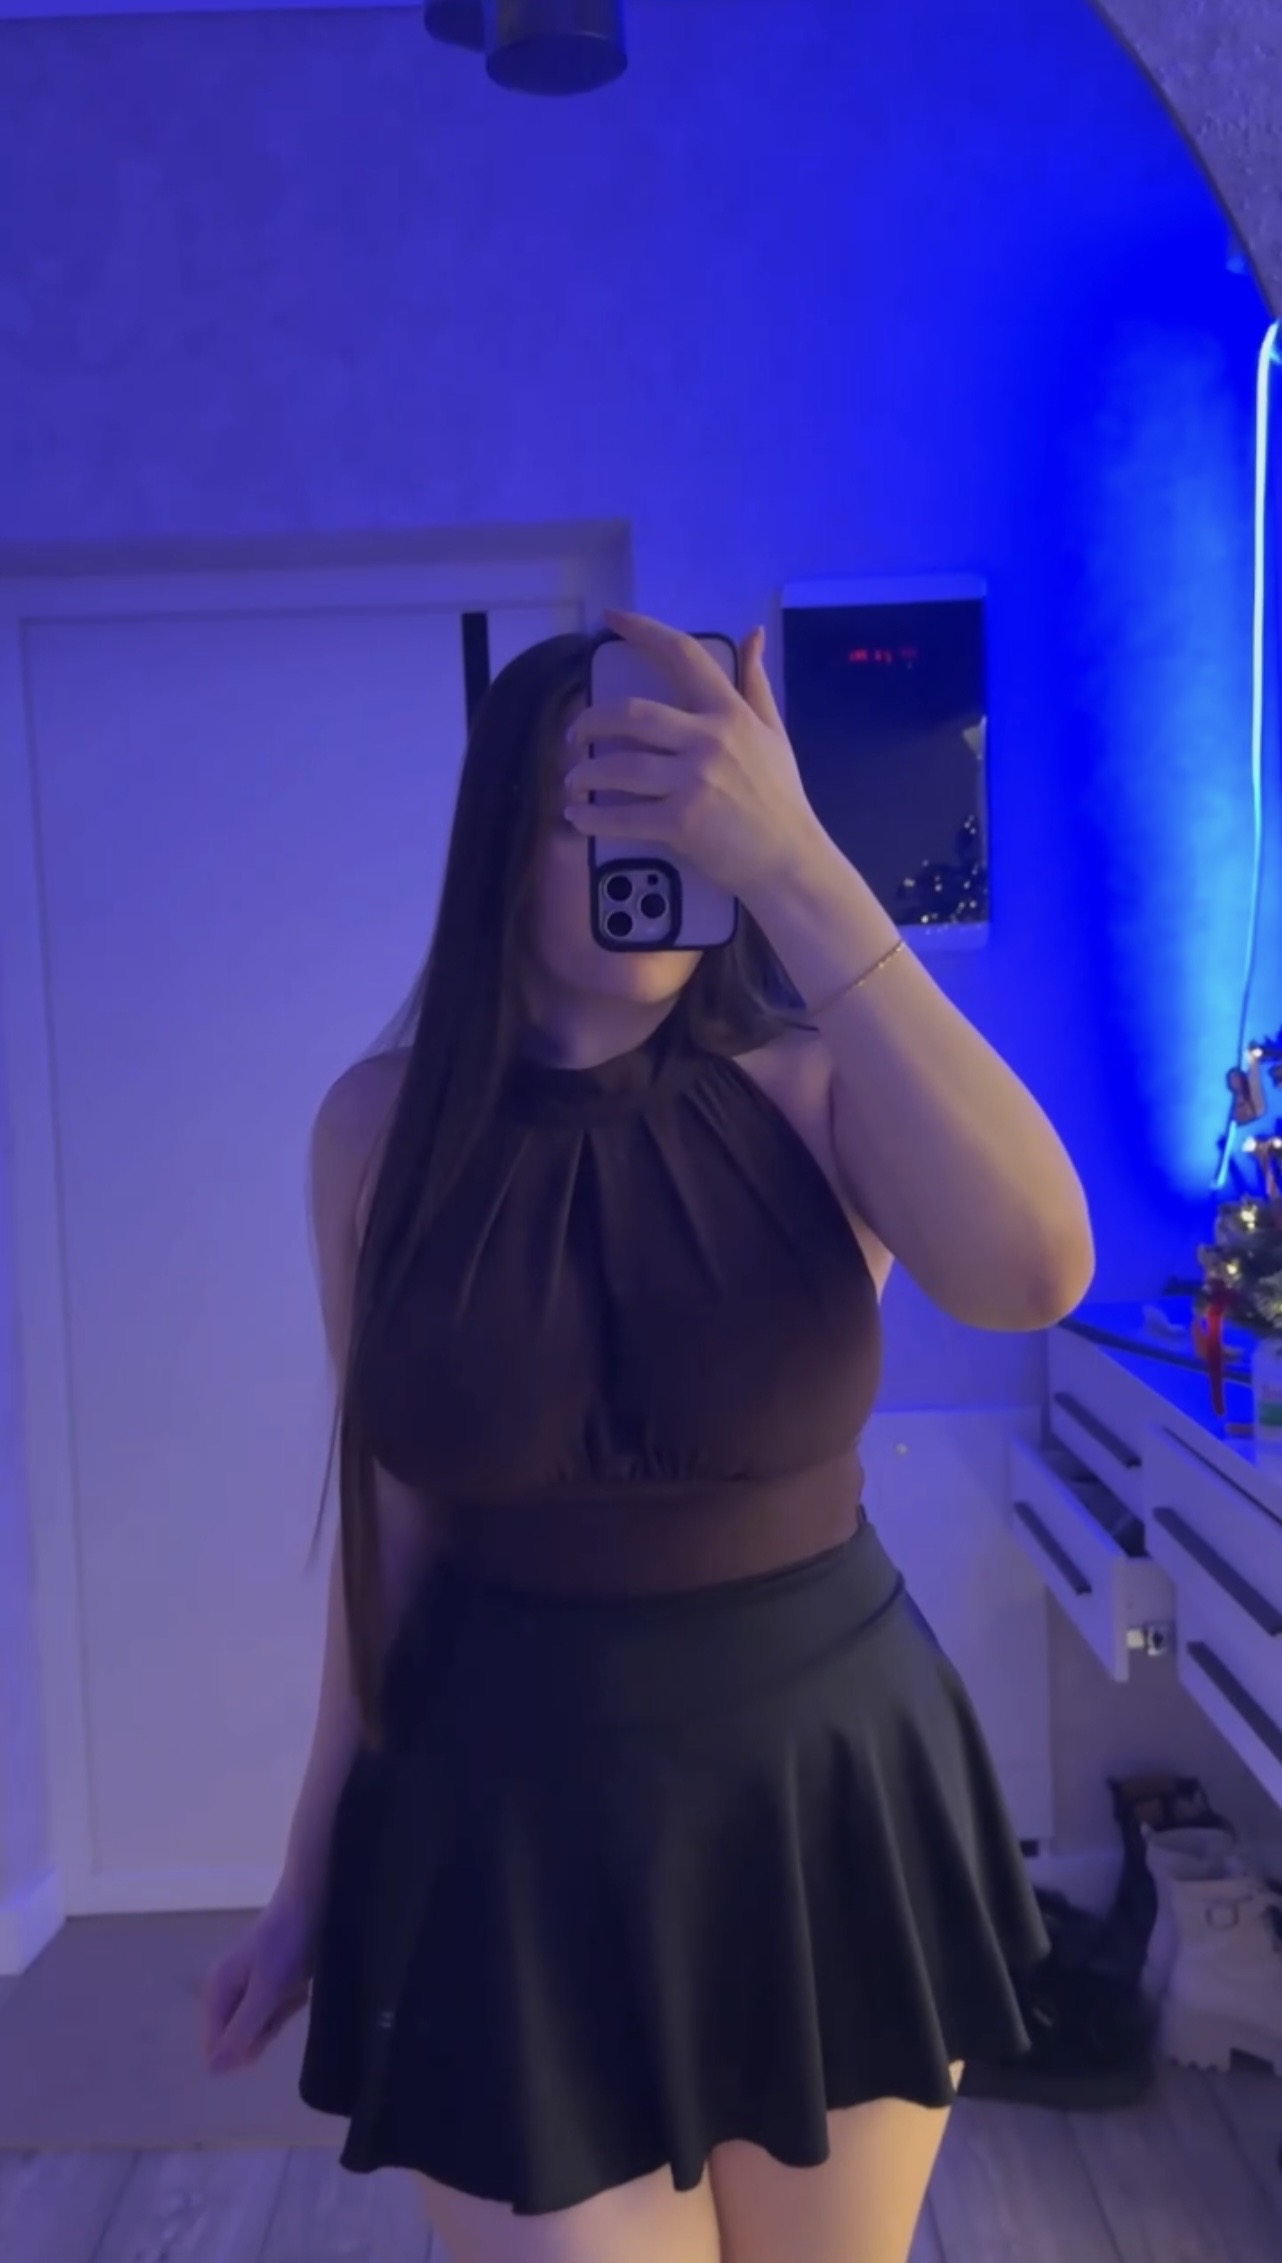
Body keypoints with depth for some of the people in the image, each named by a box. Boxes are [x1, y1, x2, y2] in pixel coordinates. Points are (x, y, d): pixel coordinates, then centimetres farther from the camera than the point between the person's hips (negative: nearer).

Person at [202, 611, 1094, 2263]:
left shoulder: (811, 1090, -10)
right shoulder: (382, 1128, -7)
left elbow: (1032, 1272, -32)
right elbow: (395, 1520, 1)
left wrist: (798, 870, -33)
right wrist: (316, 1867, 8)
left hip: (829, 1803, 1)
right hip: (518, 1829, 0)